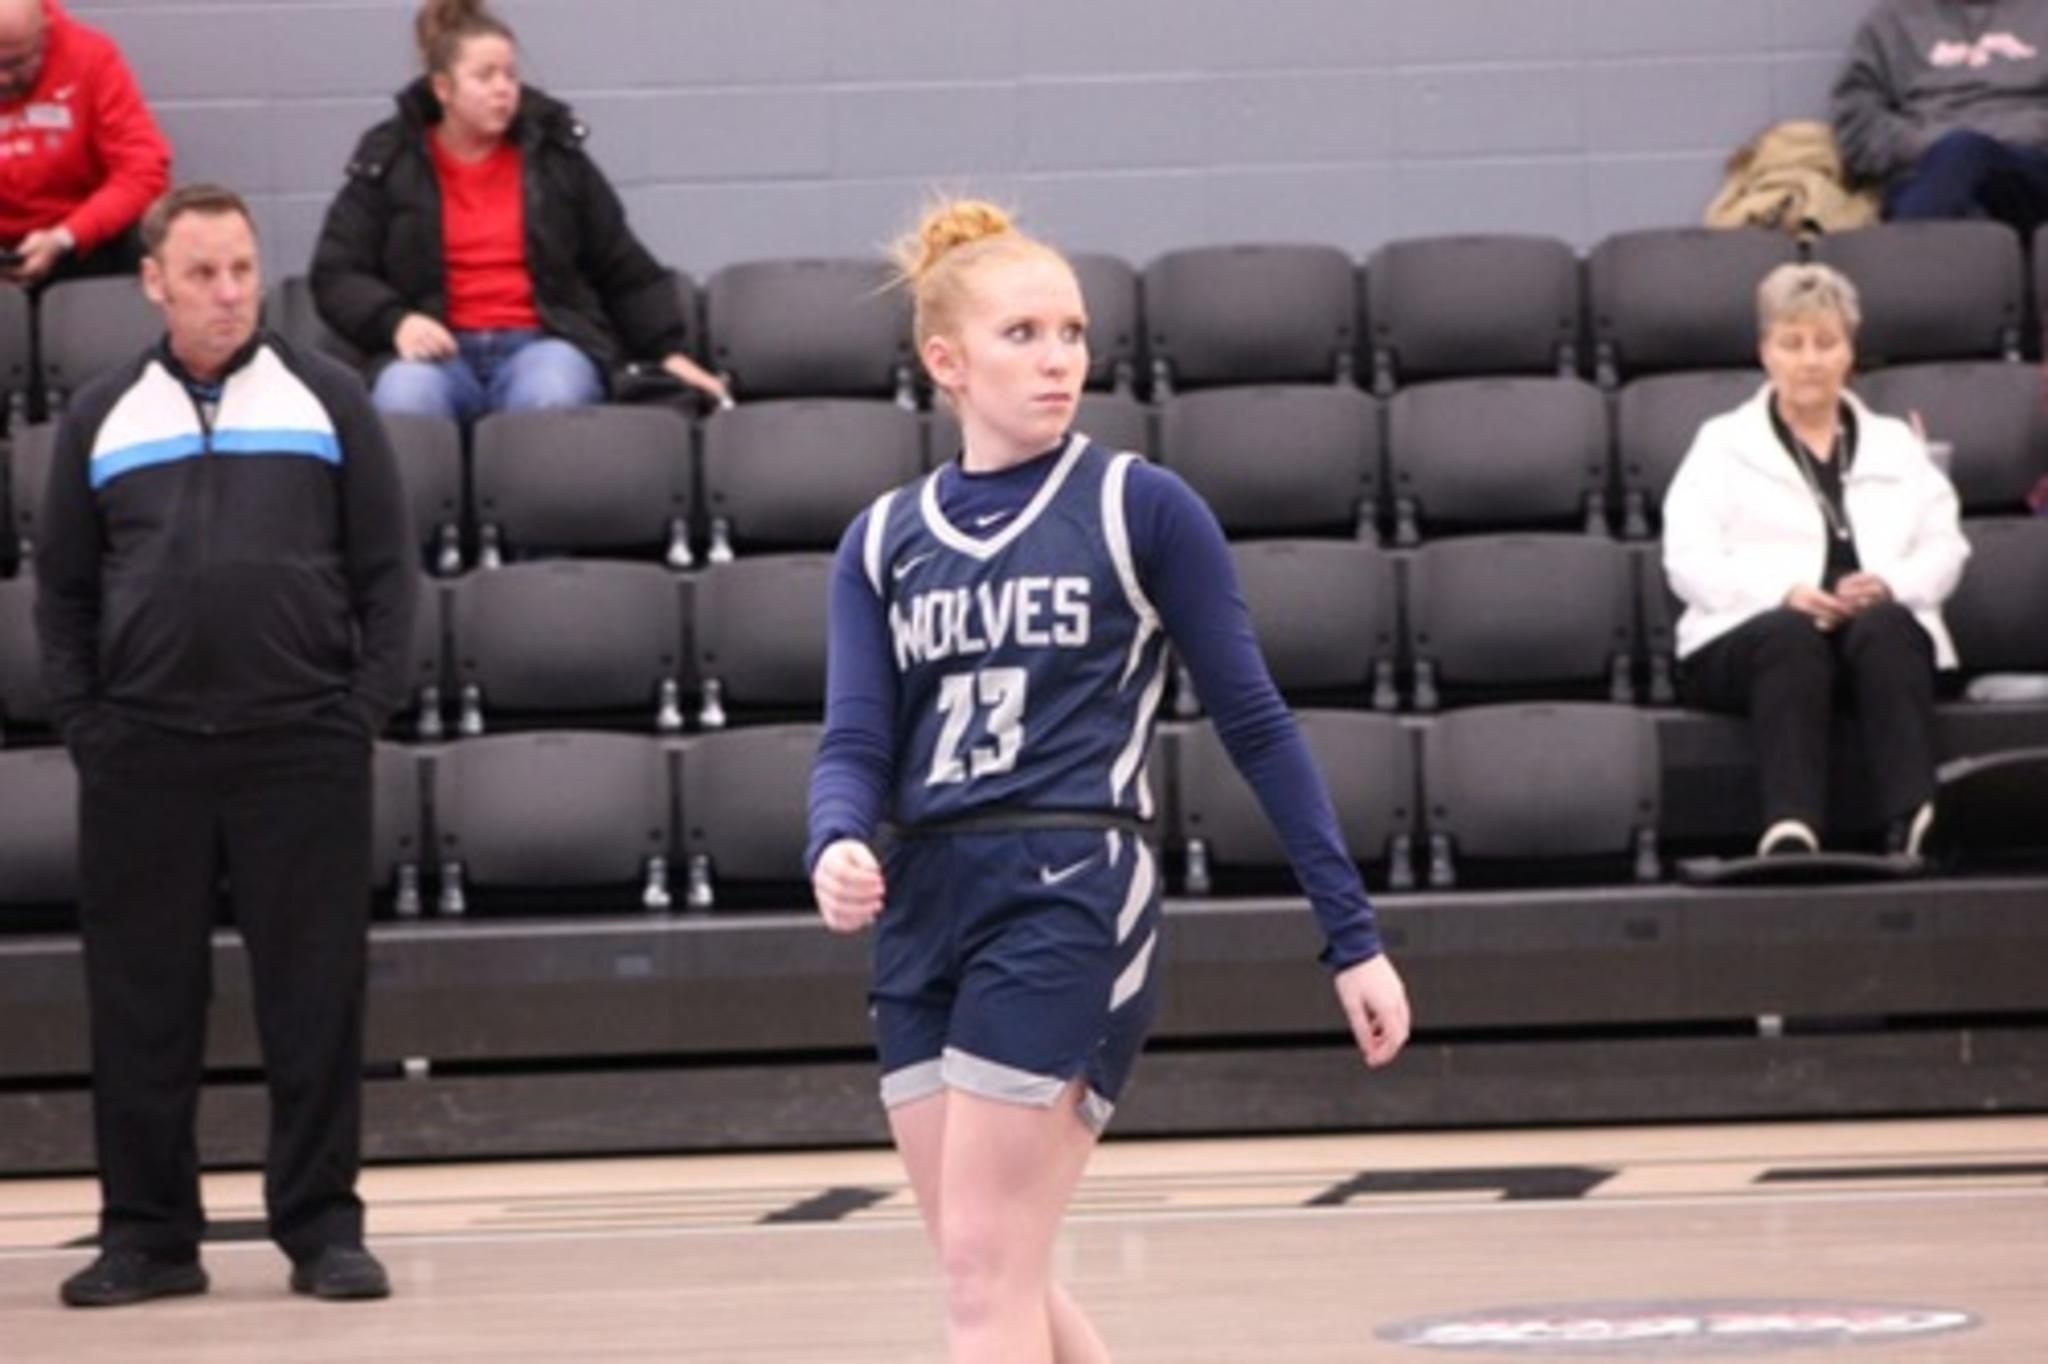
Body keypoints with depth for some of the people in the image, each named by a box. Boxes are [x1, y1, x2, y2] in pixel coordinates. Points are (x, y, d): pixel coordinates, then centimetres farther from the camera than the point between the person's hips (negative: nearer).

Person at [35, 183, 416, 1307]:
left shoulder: (325, 401, 8)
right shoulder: (101, 417, 11)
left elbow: (387, 571, 7)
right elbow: (61, 591, 13)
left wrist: (365, 709, -3)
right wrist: (84, 725, 2)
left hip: (303, 747, -1)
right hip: (142, 752, 1)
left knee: (314, 993, 0)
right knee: (140, 1001, 3)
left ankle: (321, 1225, 7)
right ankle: (146, 1232, 10)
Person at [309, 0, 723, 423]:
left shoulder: (557, 160, 15)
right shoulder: (388, 165, 11)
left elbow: (626, 269, 20)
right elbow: (335, 275, 7)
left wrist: (670, 351, 10)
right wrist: (395, 320, -12)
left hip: (542, 344, 1)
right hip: (439, 350, -1)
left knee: (553, 394, -38)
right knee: (405, 397, -38)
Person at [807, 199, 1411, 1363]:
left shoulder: (1140, 507, -2)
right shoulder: (885, 540, 11)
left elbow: (1256, 722, 0)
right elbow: (858, 742, 3)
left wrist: (1355, 936, -2)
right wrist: (838, 849, -21)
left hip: (1074, 903, -5)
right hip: (924, 918, 5)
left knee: (988, 1266, -9)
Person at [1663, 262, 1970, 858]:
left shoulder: (1896, 443, 26)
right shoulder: (1723, 444, 17)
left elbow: (1945, 550, 15)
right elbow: (1688, 562, 3)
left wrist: (1891, 584, -10)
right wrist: (1783, 593, -15)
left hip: (1884, 627, 2)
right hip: (1750, 634, -2)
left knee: (1883, 626, -36)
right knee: (1793, 634, -39)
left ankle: (1914, 825, -55)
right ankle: (1789, 832, -59)